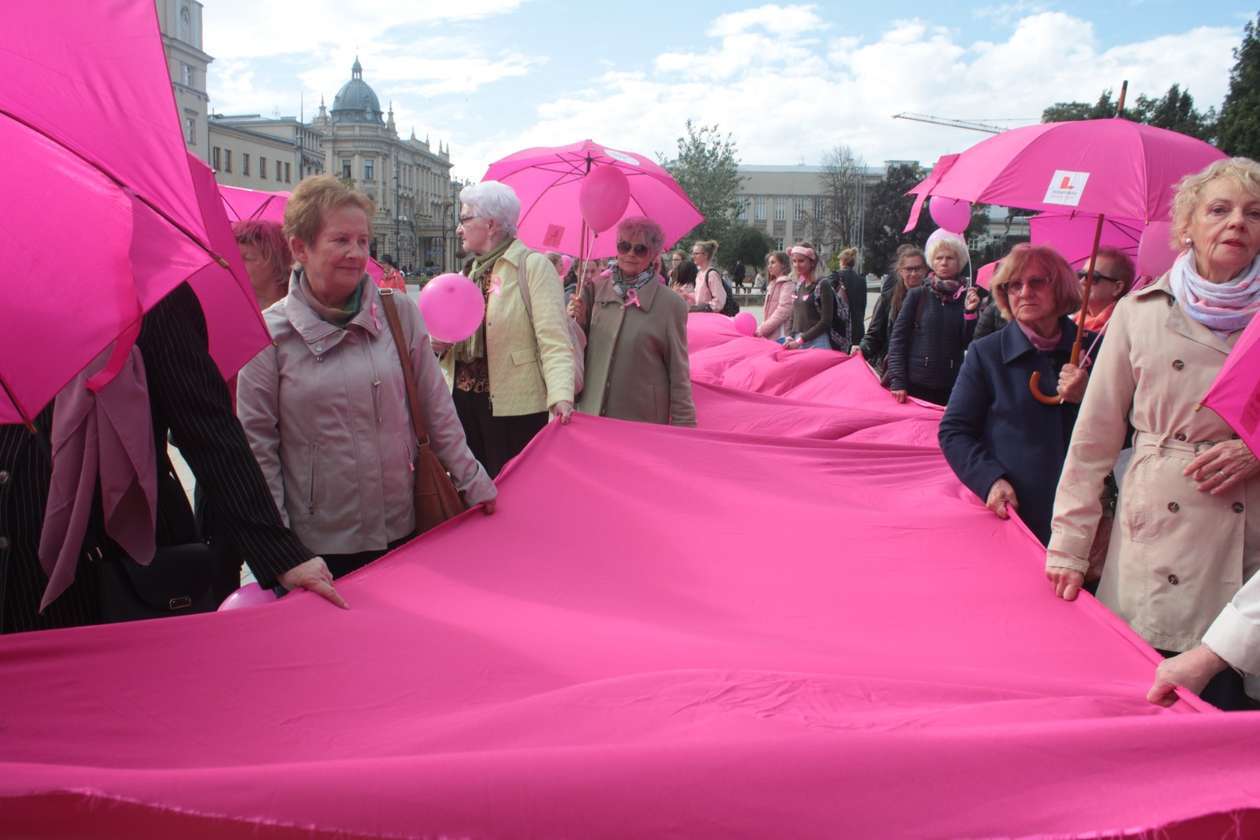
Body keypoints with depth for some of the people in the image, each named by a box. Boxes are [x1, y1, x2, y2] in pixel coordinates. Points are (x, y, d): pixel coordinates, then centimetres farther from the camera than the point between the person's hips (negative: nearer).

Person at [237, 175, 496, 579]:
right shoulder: (270, 333, -5)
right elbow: (257, 443, -2)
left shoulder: (399, 314, 0)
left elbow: (436, 410, 6)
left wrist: (472, 482, 7)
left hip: (402, 532, 2)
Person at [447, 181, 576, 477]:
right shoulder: (469, 270, 16)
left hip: (514, 406, -7)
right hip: (464, 399, 7)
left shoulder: (533, 266, -6)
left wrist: (561, 395, -29)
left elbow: (554, 340, -16)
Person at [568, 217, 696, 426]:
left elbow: (679, 373, -4)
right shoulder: (596, 289, 3)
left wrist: (683, 426, -5)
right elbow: (582, 345, 12)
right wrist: (579, 322, -8)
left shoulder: (671, 305, -6)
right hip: (591, 412, 3)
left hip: (644, 418, -3)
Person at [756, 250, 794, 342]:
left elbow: (783, 311, -15)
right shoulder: (773, 285, 21)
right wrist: (761, 328, 5)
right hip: (770, 337, 8)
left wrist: (761, 329, -16)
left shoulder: (788, 284, -5)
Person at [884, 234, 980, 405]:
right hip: (915, 384, -1)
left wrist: (970, 312, -12)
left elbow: (968, 344, 2)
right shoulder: (918, 295, 1)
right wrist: (897, 382, -10)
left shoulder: (966, 298, 5)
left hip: (950, 387, 1)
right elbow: (897, 339, -2)